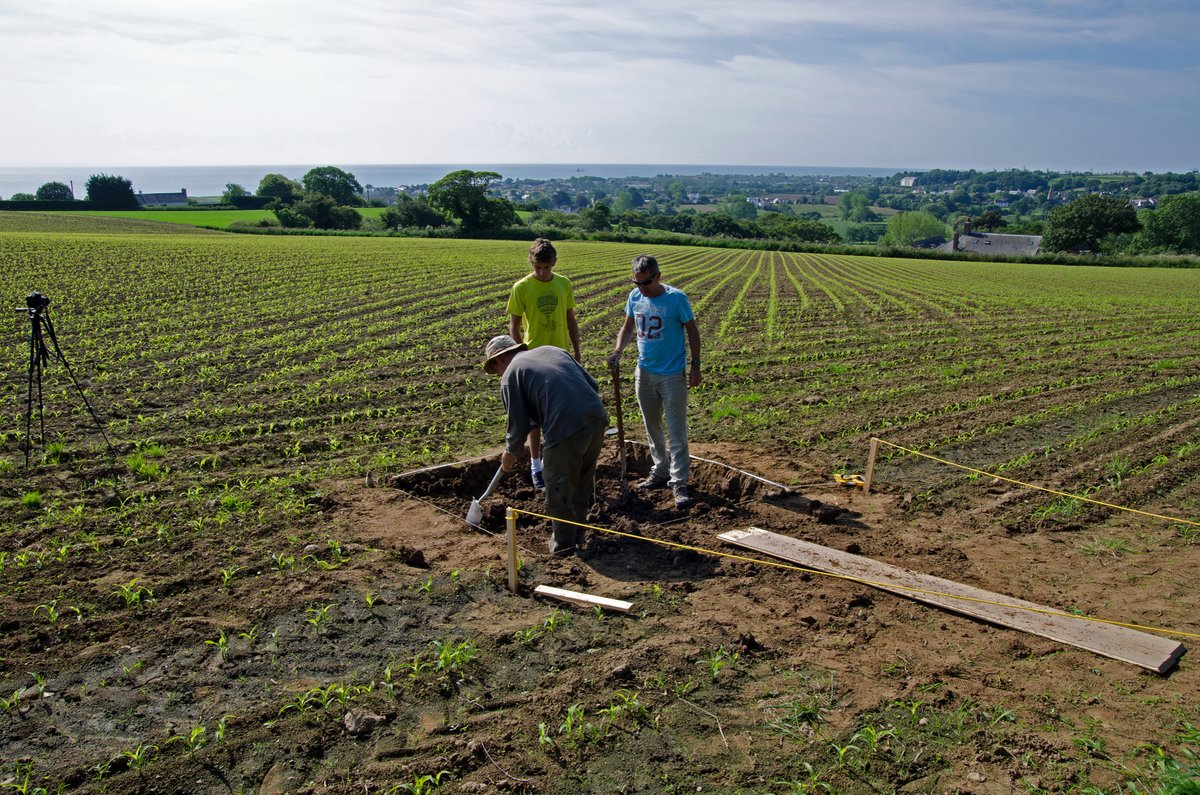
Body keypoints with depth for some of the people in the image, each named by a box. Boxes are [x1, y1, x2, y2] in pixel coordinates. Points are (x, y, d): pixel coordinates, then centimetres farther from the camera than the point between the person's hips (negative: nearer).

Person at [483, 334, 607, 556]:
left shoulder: (510, 375, 6)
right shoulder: (552, 350, 24)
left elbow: (518, 425, 2)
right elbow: (592, 384, 20)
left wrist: (511, 452, 20)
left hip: (565, 429, -7)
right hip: (597, 419, 7)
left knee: (559, 490, 12)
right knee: (583, 481, 24)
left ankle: (564, 544, 24)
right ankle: (578, 535, 38)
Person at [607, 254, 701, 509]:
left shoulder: (676, 298, -14)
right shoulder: (635, 296, 0)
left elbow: (692, 331, -6)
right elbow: (628, 327, 11)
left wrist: (695, 366, -8)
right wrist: (618, 351, -7)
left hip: (673, 374, -5)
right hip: (644, 372, 6)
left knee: (677, 431, -4)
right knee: (652, 428, 16)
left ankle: (679, 483, 1)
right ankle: (660, 473, 30)